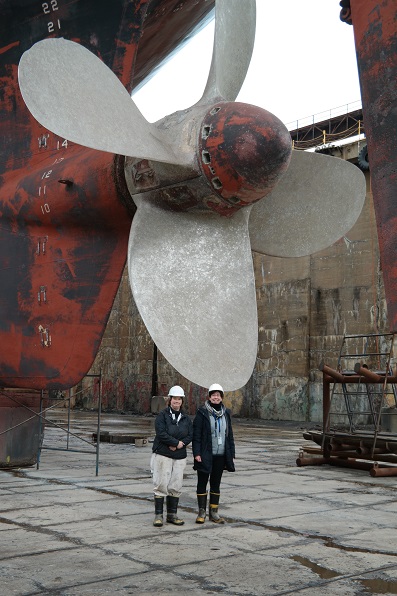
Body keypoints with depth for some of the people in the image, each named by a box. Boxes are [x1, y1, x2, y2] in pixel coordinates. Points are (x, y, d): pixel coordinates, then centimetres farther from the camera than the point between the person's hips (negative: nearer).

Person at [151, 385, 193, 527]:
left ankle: (172, 514, 14)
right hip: (163, 455, -4)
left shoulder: (186, 418, 11)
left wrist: (177, 445, -13)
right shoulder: (162, 416, -3)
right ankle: (158, 515, 1)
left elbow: (190, 436, 3)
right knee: (161, 485, -4)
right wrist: (177, 442, -14)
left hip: (179, 456, 5)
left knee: (176, 486, 5)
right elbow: (161, 433, -15)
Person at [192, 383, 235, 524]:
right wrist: (196, 453, -15)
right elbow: (196, 434, -8)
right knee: (202, 483, 3)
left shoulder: (225, 413, 10)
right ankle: (202, 512, 11)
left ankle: (214, 512, 19)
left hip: (220, 455, 5)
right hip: (205, 455, -4)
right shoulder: (202, 413, -5)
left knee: (216, 484, 11)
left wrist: (231, 453, 9)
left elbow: (230, 435, 14)